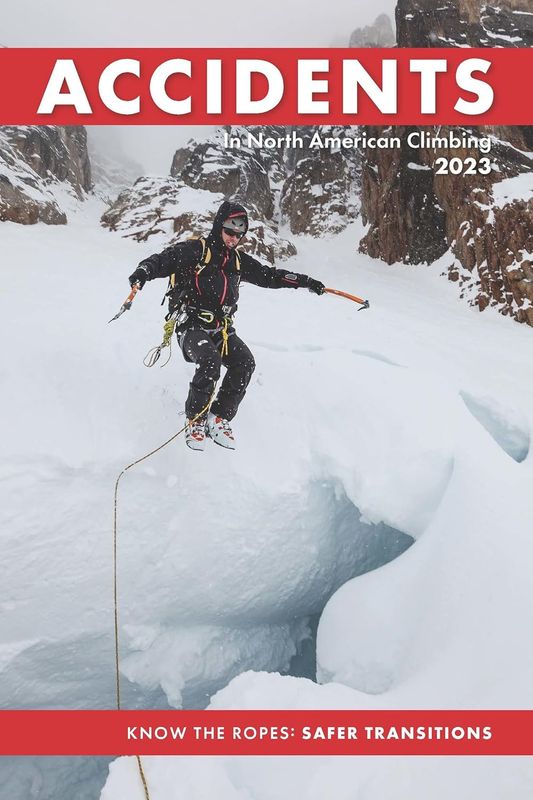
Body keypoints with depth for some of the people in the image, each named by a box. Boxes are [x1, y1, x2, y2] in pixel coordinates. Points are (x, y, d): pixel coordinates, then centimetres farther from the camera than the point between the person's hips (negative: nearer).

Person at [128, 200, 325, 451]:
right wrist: (144, 271, -34)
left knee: (245, 362, -20)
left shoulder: (238, 260, 17)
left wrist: (305, 282, 17)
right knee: (211, 361, -32)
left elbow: (269, 275, 22)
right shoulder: (194, 250, -2)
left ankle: (220, 418, -7)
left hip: (222, 329, 6)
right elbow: (162, 260, -11)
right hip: (191, 326, -5)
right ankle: (196, 420, -13)